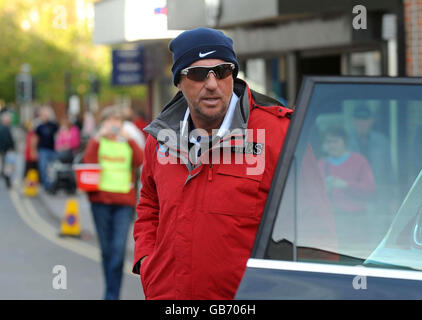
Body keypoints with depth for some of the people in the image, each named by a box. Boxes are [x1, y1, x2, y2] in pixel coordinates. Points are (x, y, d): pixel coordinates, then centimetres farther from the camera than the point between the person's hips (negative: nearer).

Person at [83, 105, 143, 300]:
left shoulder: (127, 143, 13)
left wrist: (128, 138, -7)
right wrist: (99, 136, -10)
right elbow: (88, 162, -10)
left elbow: (140, 161, -7)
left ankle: (112, 294, -12)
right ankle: (112, 289, 21)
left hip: (124, 202, 0)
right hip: (101, 200, 1)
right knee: (106, 249, 7)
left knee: (118, 249, -12)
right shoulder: (97, 142, 10)